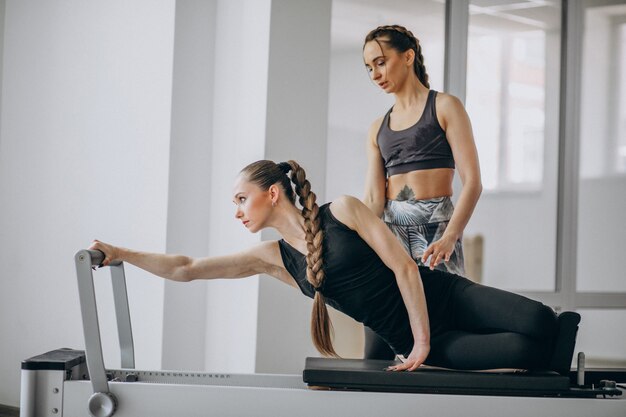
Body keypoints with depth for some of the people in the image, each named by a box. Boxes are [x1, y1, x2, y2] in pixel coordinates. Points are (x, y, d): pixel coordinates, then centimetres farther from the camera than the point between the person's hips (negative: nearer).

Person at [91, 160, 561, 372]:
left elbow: (403, 266, -9)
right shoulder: (274, 258, 6)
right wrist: (120, 253, 0)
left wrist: (423, 339, -14)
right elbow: (186, 268, 5)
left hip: (443, 298, -1)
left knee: (540, 322, -24)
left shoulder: (343, 211, -6)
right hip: (409, 340, 2)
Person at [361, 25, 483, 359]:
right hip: (389, 231, 5)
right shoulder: (378, 128, 18)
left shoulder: (444, 107, 3)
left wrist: (449, 238, -21)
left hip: (435, 227, -5)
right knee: (376, 353, -4)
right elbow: (373, 198, 6)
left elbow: (472, 182, -6)